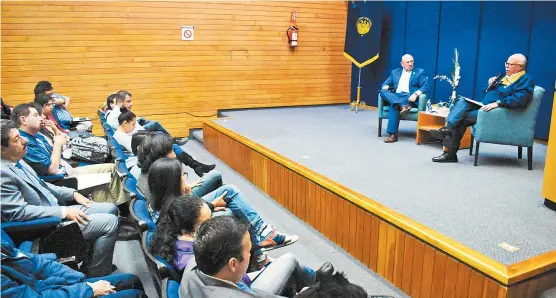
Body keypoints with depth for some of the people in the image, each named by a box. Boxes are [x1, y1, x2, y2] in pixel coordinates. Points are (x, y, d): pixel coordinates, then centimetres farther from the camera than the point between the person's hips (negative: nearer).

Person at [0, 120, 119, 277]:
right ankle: (97, 275, 0)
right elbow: (19, 211, -25)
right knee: (111, 222, -15)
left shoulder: (17, 161, 6)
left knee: (111, 209, 10)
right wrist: (64, 212, -21)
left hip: (55, 209, 10)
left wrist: (73, 193, 8)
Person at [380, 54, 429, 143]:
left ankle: (393, 134, -38)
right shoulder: (395, 72, 24)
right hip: (395, 96, 4)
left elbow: (425, 86, -1)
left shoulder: (420, 72, 13)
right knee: (383, 92, -27)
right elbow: (385, 84, 19)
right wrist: (386, 87, -8)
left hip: (409, 98, -4)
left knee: (394, 106, -34)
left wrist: (416, 94, -21)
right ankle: (402, 106, -45)